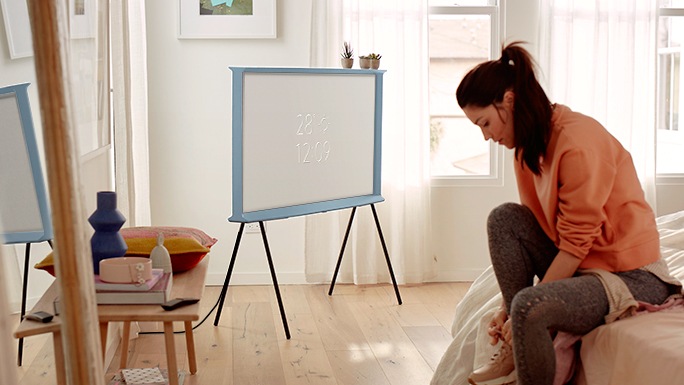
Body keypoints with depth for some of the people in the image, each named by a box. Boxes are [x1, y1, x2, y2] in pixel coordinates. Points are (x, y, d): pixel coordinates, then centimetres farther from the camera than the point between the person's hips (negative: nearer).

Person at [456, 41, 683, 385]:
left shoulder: (578, 140, -21)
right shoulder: (529, 147, 6)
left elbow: (576, 243, -21)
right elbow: (533, 229, 9)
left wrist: (517, 310, -17)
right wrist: (507, 309, 0)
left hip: (631, 277, -9)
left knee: (530, 307, -32)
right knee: (503, 218, -3)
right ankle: (516, 348, -2)